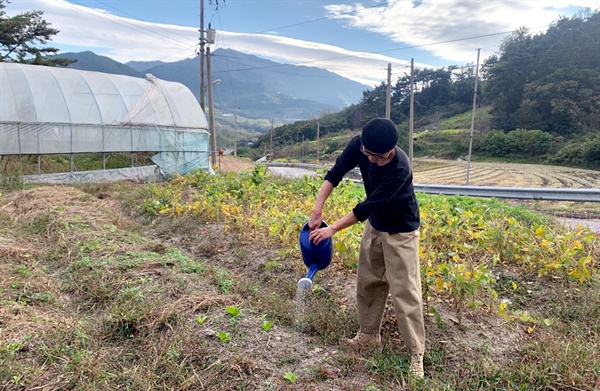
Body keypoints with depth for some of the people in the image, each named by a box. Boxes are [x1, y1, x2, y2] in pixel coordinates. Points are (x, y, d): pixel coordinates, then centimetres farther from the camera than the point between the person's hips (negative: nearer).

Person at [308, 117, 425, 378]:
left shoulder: (400, 168, -35)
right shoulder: (359, 144, -19)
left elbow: (368, 206, -32)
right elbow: (335, 173, -13)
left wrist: (333, 229, -28)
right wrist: (317, 209, -24)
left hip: (400, 230, -6)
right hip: (374, 224, 7)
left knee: (404, 290, -5)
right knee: (368, 281, 14)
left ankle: (417, 353, 8)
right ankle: (370, 335, 31)